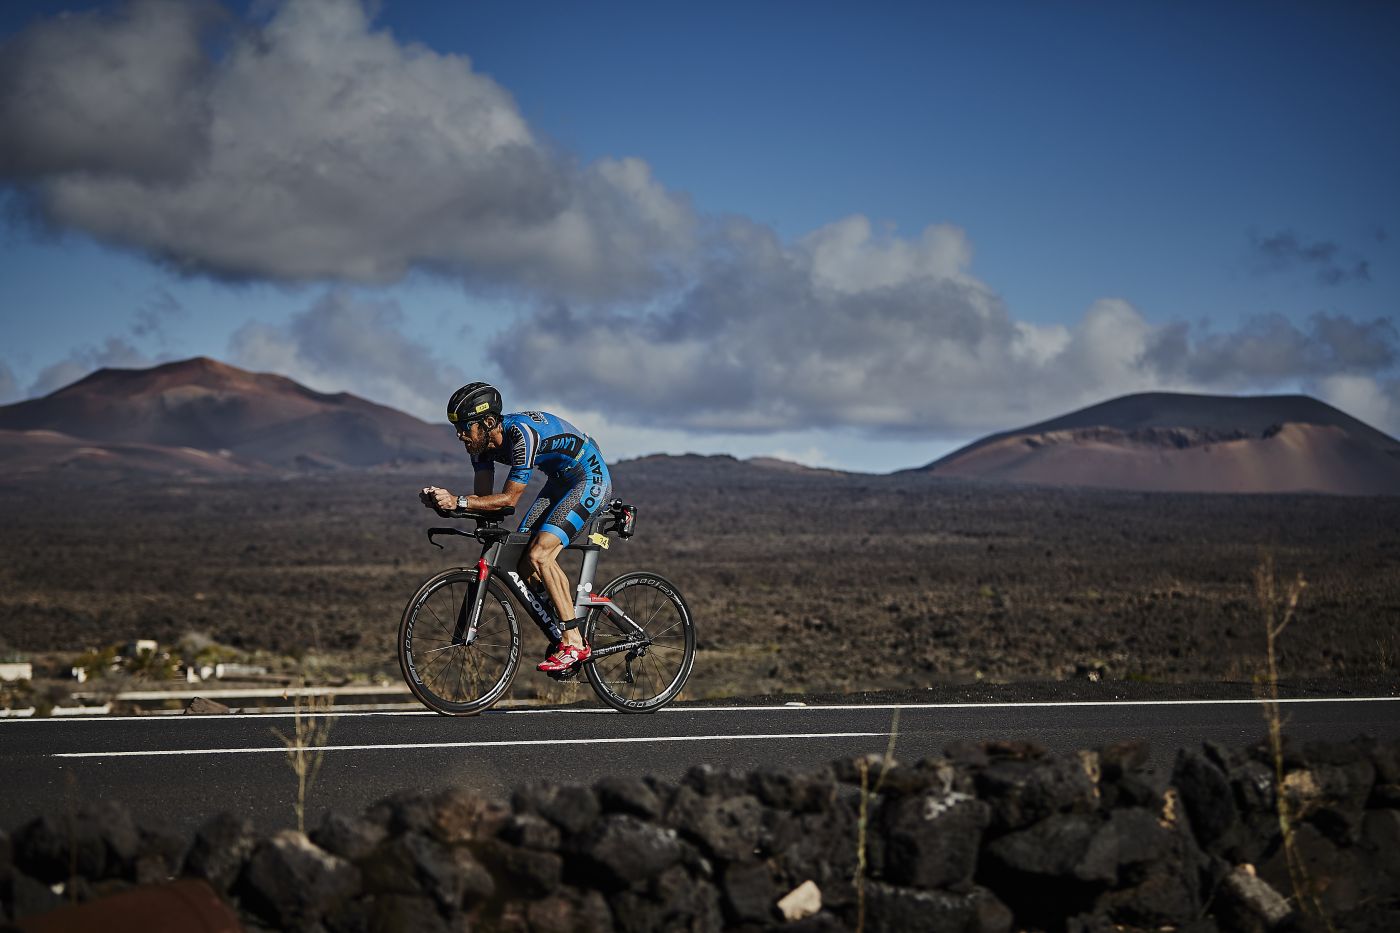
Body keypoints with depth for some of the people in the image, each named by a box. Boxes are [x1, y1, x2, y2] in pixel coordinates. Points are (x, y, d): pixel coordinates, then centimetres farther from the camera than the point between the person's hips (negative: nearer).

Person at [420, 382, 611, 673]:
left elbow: (509, 498, -30)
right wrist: (444, 499, -21)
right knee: (527, 561, -3)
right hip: (560, 482, 9)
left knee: (537, 555, -20)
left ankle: (574, 644, -14)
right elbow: (483, 496, -4)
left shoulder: (523, 434, -32)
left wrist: (459, 502, -37)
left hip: (590, 481, -9)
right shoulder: (482, 441, -6)